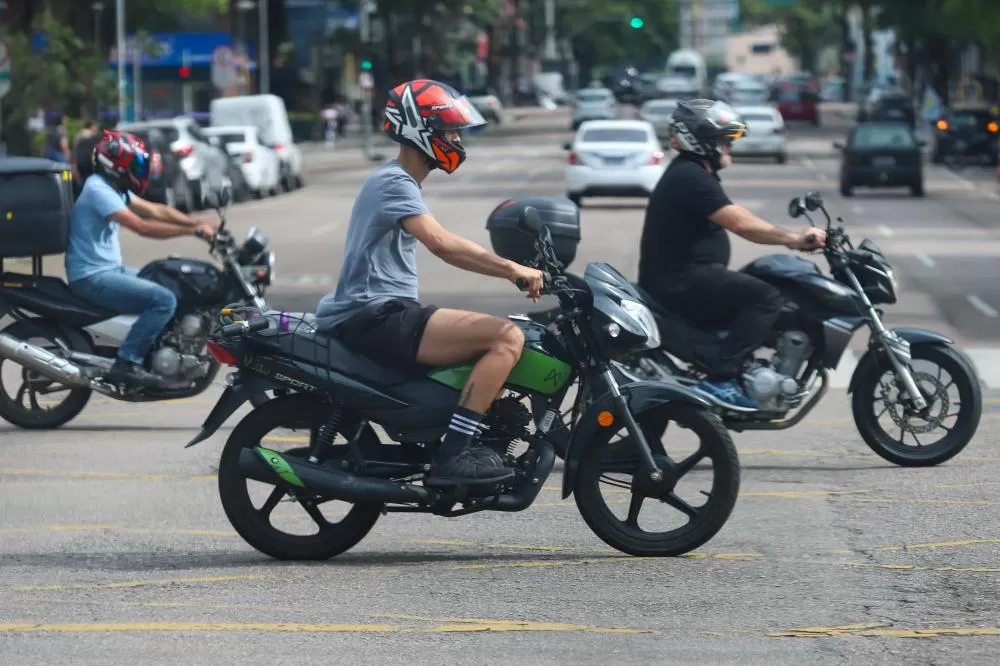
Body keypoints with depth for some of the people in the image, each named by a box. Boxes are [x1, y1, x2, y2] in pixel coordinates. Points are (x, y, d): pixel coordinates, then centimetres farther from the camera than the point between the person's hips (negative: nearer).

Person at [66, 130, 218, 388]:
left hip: (110, 269, 11)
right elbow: (143, 227, -26)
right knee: (164, 300, -22)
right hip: (92, 277, -11)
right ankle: (126, 364, -23)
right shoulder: (98, 190, -19)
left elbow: (156, 211, 12)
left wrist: (201, 224, 0)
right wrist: (194, 231, -23)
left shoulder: (115, 188, 13)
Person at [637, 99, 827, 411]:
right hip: (679, 282, -11)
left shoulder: (691, 173, 20)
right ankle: (719, 377, -26)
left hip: (681, 277, 11)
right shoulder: (690, 177, -16)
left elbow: (738, 219, 20)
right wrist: (794, 239, -14)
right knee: (766, 298, -20)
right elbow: (740, 224, -22)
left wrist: (794, 238, 12)